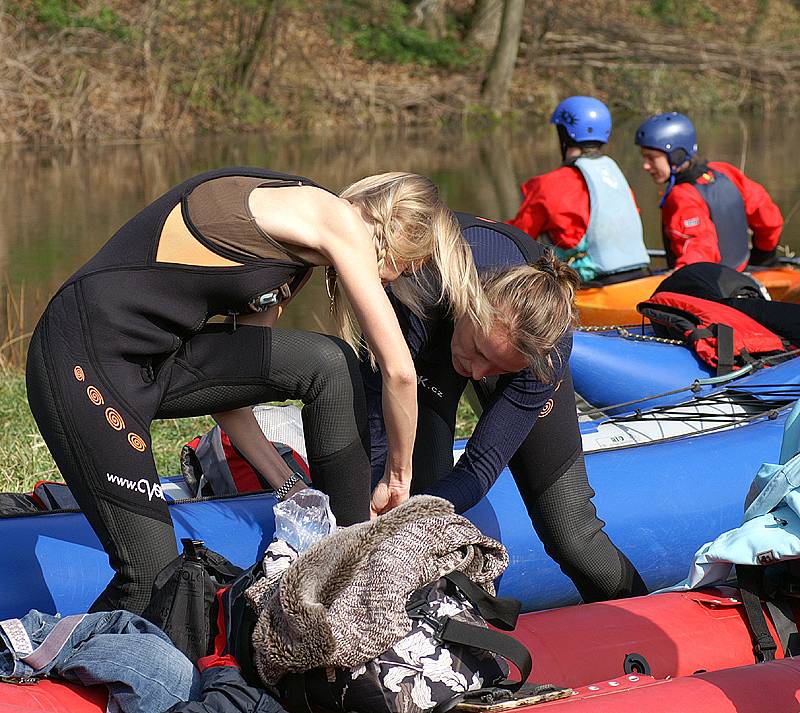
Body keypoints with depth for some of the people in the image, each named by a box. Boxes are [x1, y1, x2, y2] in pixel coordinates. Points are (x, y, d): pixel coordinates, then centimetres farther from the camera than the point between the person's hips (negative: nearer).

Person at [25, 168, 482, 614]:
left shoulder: (292, 256, 17)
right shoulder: (336, 218, -10)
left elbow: (229, 383, 16)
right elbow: (399, 371, -7)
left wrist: (289, 486, 11)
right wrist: (399, 474, 7)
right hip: (84, 361, -9)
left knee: (328, 366, -2)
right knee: (153, 579, -14)